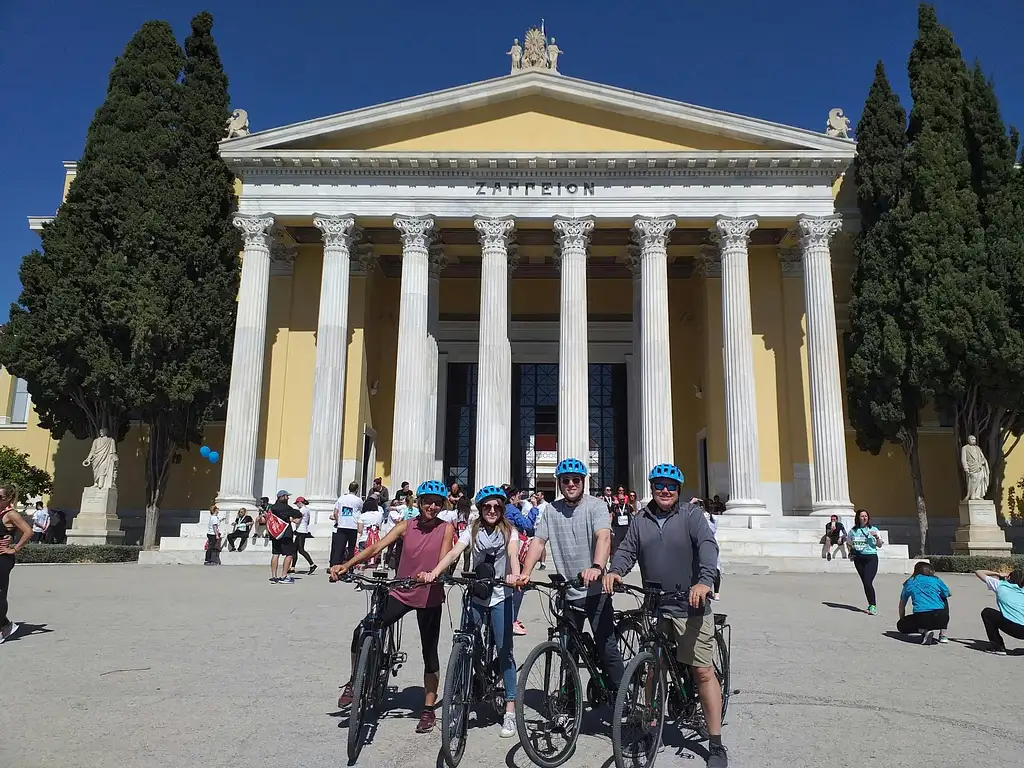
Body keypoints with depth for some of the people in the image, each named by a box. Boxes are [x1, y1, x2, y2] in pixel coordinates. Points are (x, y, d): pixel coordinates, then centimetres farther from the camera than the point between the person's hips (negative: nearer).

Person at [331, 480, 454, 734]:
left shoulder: (446, 528, -6)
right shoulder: (406, 526, -2)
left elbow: (443, 560, -17)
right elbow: (377, 547, -11)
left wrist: (431, 575, -40)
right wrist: (346, 565, -24)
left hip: (430, 597, -1)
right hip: (401, 592, 1)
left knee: (430, 652, 8)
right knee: (362, 633, -12)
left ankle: (428, 709, 23)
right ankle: (354, 683, 12)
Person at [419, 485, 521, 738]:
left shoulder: (509, 531, -1)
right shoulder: (472, 531, 3)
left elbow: (513, 555, -19)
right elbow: (454, 553, -10)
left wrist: (515, 575, -41)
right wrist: (433, 573, -28)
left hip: (500, 596, -2)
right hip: (475, 596, 2)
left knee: (504, 650, -5)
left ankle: (510, 711, 2)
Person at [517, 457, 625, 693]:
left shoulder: (595, 505, -8)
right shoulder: (552, 510, 5)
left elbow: (603, 537, -23)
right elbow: (538, 541, 0)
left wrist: (596, 567, -42)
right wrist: (525, 573, -15)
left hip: (594, 591, -4)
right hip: (566, 592, 4)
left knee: (607, 647, -4)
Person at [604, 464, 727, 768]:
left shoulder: (691, 514, -4)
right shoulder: (641, 520, 8)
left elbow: (708, 546, -17)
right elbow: (627, 550, 2)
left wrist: (705, 581, -34)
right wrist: (615, 571, -20)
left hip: (691, 606, -4)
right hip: (654, 606, 4)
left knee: (703, 671, -2)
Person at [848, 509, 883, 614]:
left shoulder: (873, 530, 2)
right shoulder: (853, 531, 8)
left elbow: (880, 545, 1)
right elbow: (850, 544, 22)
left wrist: (877, 537, -17)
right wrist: (851, 552, 5)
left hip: (871, 558, -3)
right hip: (858, 559, 3)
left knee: (868, 582, -15)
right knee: (865, 583, 9)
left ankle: (873, 606, -7)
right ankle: (871, 605, 22)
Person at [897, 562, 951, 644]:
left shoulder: (909, 582, 19)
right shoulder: (936, 580, 17)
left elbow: (902, 605, 28)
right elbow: (948, 594, 34)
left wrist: (903, 620, 42)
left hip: (921, 618, -2)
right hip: (941, 618, 2)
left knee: (900, 625, 24)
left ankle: (924, 631, -5)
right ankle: (942, 635, 22)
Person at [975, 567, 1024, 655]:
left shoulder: (1000, 585, 10)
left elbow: (978, 572, 19)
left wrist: (997, 574, 31)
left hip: (1014, 629, -5)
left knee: (986, 613, 17)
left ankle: (998, 647, 12)